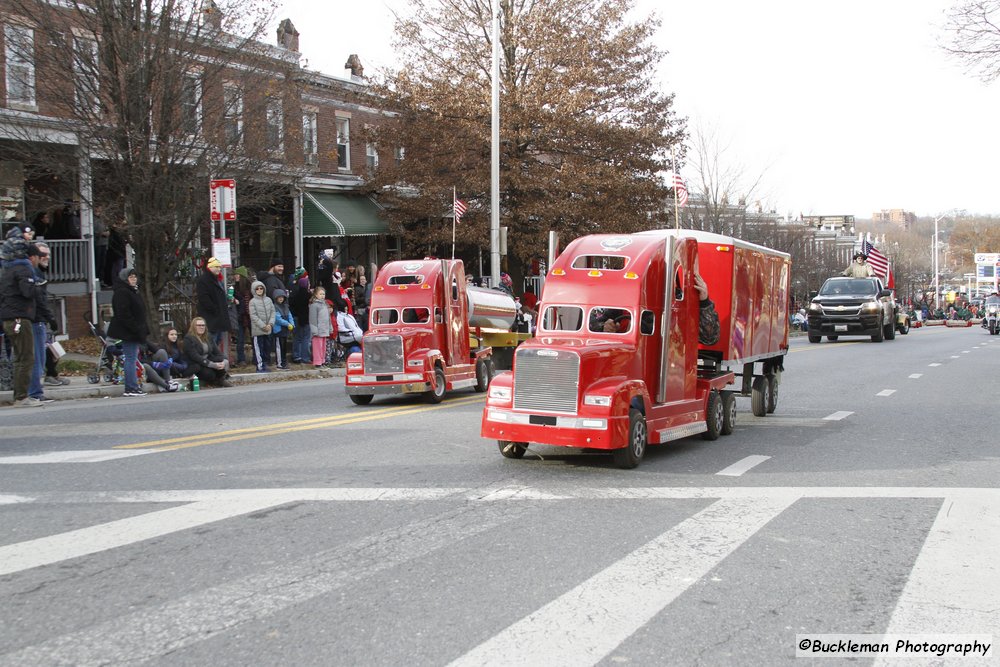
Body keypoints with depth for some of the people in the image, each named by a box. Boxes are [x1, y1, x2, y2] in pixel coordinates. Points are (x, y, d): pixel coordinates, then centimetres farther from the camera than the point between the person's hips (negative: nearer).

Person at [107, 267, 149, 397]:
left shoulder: (133, 291, 19)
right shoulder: (121, 293, -14)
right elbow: (124, 314, -22)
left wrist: (143, 330, 16)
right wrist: (137, 330, -23)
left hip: (134, 332, 10)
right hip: (128, 332, -10)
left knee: (132, 359, 11)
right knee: (131, 358, -8)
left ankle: (133, 387, 15)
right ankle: (131, 388, -7)